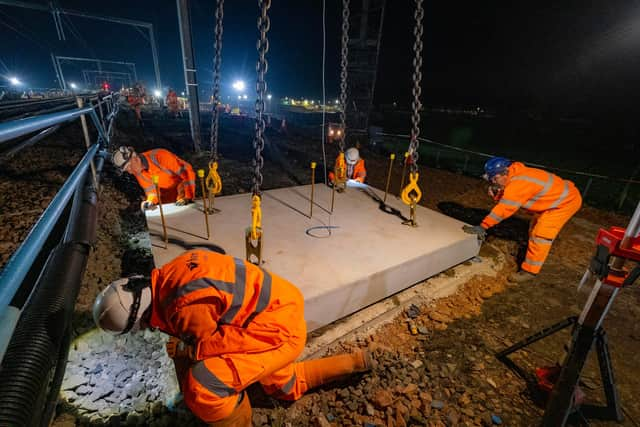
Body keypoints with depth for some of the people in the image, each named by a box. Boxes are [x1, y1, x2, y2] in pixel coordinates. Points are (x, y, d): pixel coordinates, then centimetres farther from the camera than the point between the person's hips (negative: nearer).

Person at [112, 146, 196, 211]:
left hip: (184, 186, -6)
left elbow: (187, 172, -31)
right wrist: (150, 201, -23)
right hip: (166, 192, 6)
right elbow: (151, 190, -1)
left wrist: (187, 197, -35)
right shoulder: (137, 171, -9)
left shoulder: (160, 156, -31)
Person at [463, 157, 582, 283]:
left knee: (541, 235, -11)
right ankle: (533, 255, 38)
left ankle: (529, 270, -1)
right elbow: (504, 199, 1)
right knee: (534, 230, 20)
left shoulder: (517, 184, -34)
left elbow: (504, 209, -33)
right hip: (556, 196, 10)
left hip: (567, 200, -10)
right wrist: (495, 193, -21)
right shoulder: (514, 176, -5)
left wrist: (482, 226, -31)